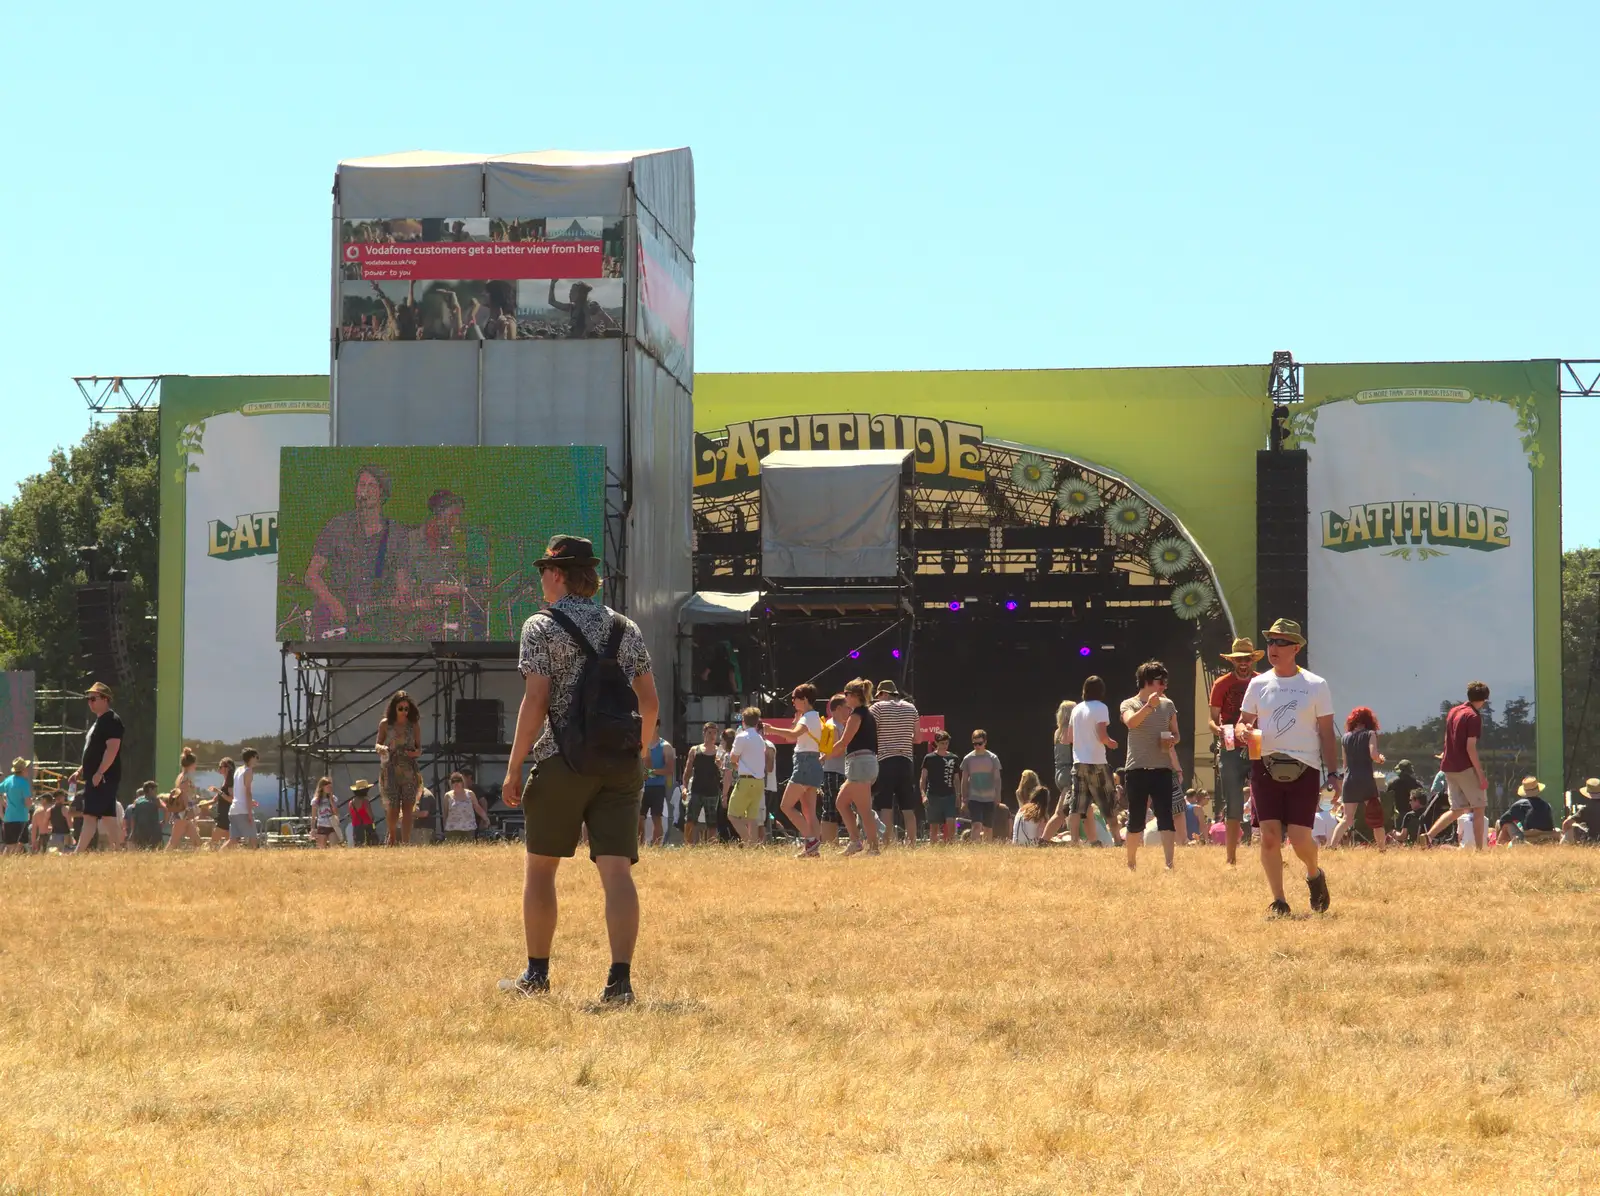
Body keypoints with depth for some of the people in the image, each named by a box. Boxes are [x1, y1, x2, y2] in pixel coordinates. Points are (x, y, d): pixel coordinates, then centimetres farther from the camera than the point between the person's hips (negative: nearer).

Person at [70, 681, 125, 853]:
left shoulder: (111, 721, -11)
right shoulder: (98, 722, 21)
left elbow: (112, 749, -21)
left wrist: (99, 773, -25)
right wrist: (80, 772, 21)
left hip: (103, 778, -10)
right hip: (94, 778, 10)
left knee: (90, 816, -13)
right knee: (109, 817, 7)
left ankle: (78, 854, -17)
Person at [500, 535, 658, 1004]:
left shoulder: (542, 626, -4)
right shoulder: (625, 629, 12)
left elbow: (535, 702, -11)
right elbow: (651, 703, 11)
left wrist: (513, 769, -8)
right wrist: (639, 755, 23)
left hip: (563, 762, -4)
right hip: (620, 766, 4)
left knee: (540, 868, 11)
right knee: (617, 870, -3)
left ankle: (537, 973, 16)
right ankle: (620, 979, -14)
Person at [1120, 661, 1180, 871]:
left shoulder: (1168, 705, 11)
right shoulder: (1129, 704, 1)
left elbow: (1175, 734, 16)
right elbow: (1131, 722, -21)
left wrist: (1172, 741, -6)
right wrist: (1149, 706, -29)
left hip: (1162, 769, 2)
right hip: (1136, 769, -2)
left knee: (1166, 818, -9)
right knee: (1135, 820, 5)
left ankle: (1169, 864, -14)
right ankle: (1131, 864, 20)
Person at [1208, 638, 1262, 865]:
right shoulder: (1221, 684, 4)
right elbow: (1213, 719, 4)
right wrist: (1217, 729, -19)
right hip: (1231, 751, -1)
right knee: (1233, 808, 1)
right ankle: (1231, 858, 6)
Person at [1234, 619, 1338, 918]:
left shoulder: (1315, 686, 3)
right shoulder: (1258, 684, 10)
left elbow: (1327, 733, 4)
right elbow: (1243, 723, 15)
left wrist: (1334, 774, -2)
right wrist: (1242, 730, -11)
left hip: (1304, 768, -3)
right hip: (1265, 766, 3)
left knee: (1299, 838, -8)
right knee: (1269, 837, -4)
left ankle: (1314, 875, 24)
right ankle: (1278, 901, 5)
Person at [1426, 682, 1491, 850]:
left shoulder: (1453, 711, 13)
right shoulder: (1473, 717, -12)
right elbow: (1470, 747, -18)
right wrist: (1481, 774, -16)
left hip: (1448, 767, 8)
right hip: (1465, 767, -8)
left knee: (1458, 809, 13)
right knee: (1479, 807, 0)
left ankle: (1428, 836, -1)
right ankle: (1479, 849, -3)